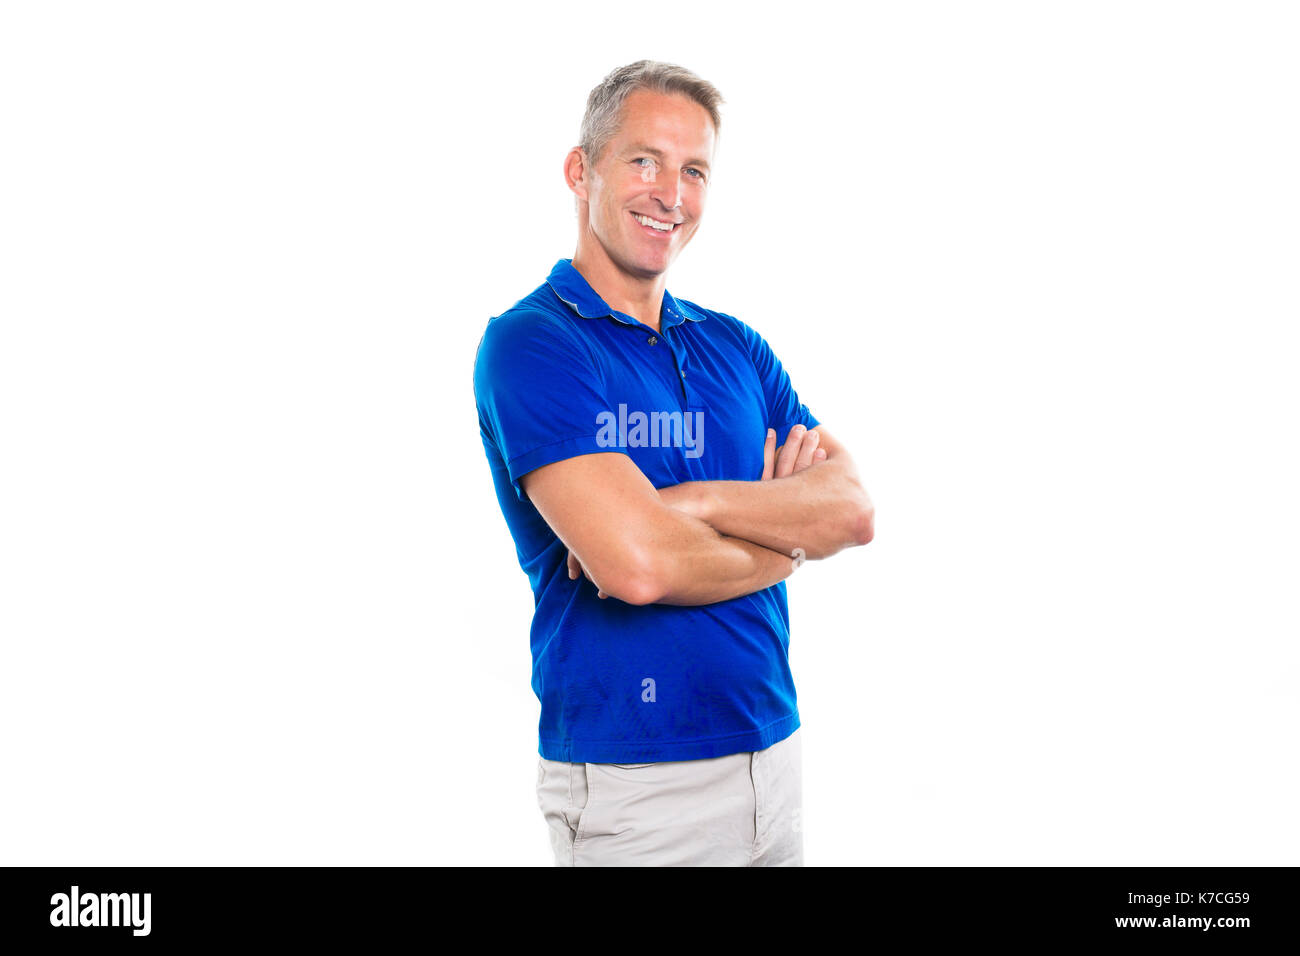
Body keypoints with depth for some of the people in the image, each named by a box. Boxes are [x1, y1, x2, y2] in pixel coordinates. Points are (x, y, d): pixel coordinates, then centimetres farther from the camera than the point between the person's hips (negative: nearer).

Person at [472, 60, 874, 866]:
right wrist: (788, 534, -7)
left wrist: (695, 503, -18)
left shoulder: (735, 345, 9)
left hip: (773, 747, 6)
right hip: (630, 779, -6)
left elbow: (855, 509, -2)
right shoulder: (530, 342, -12)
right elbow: (635, 564, -24)